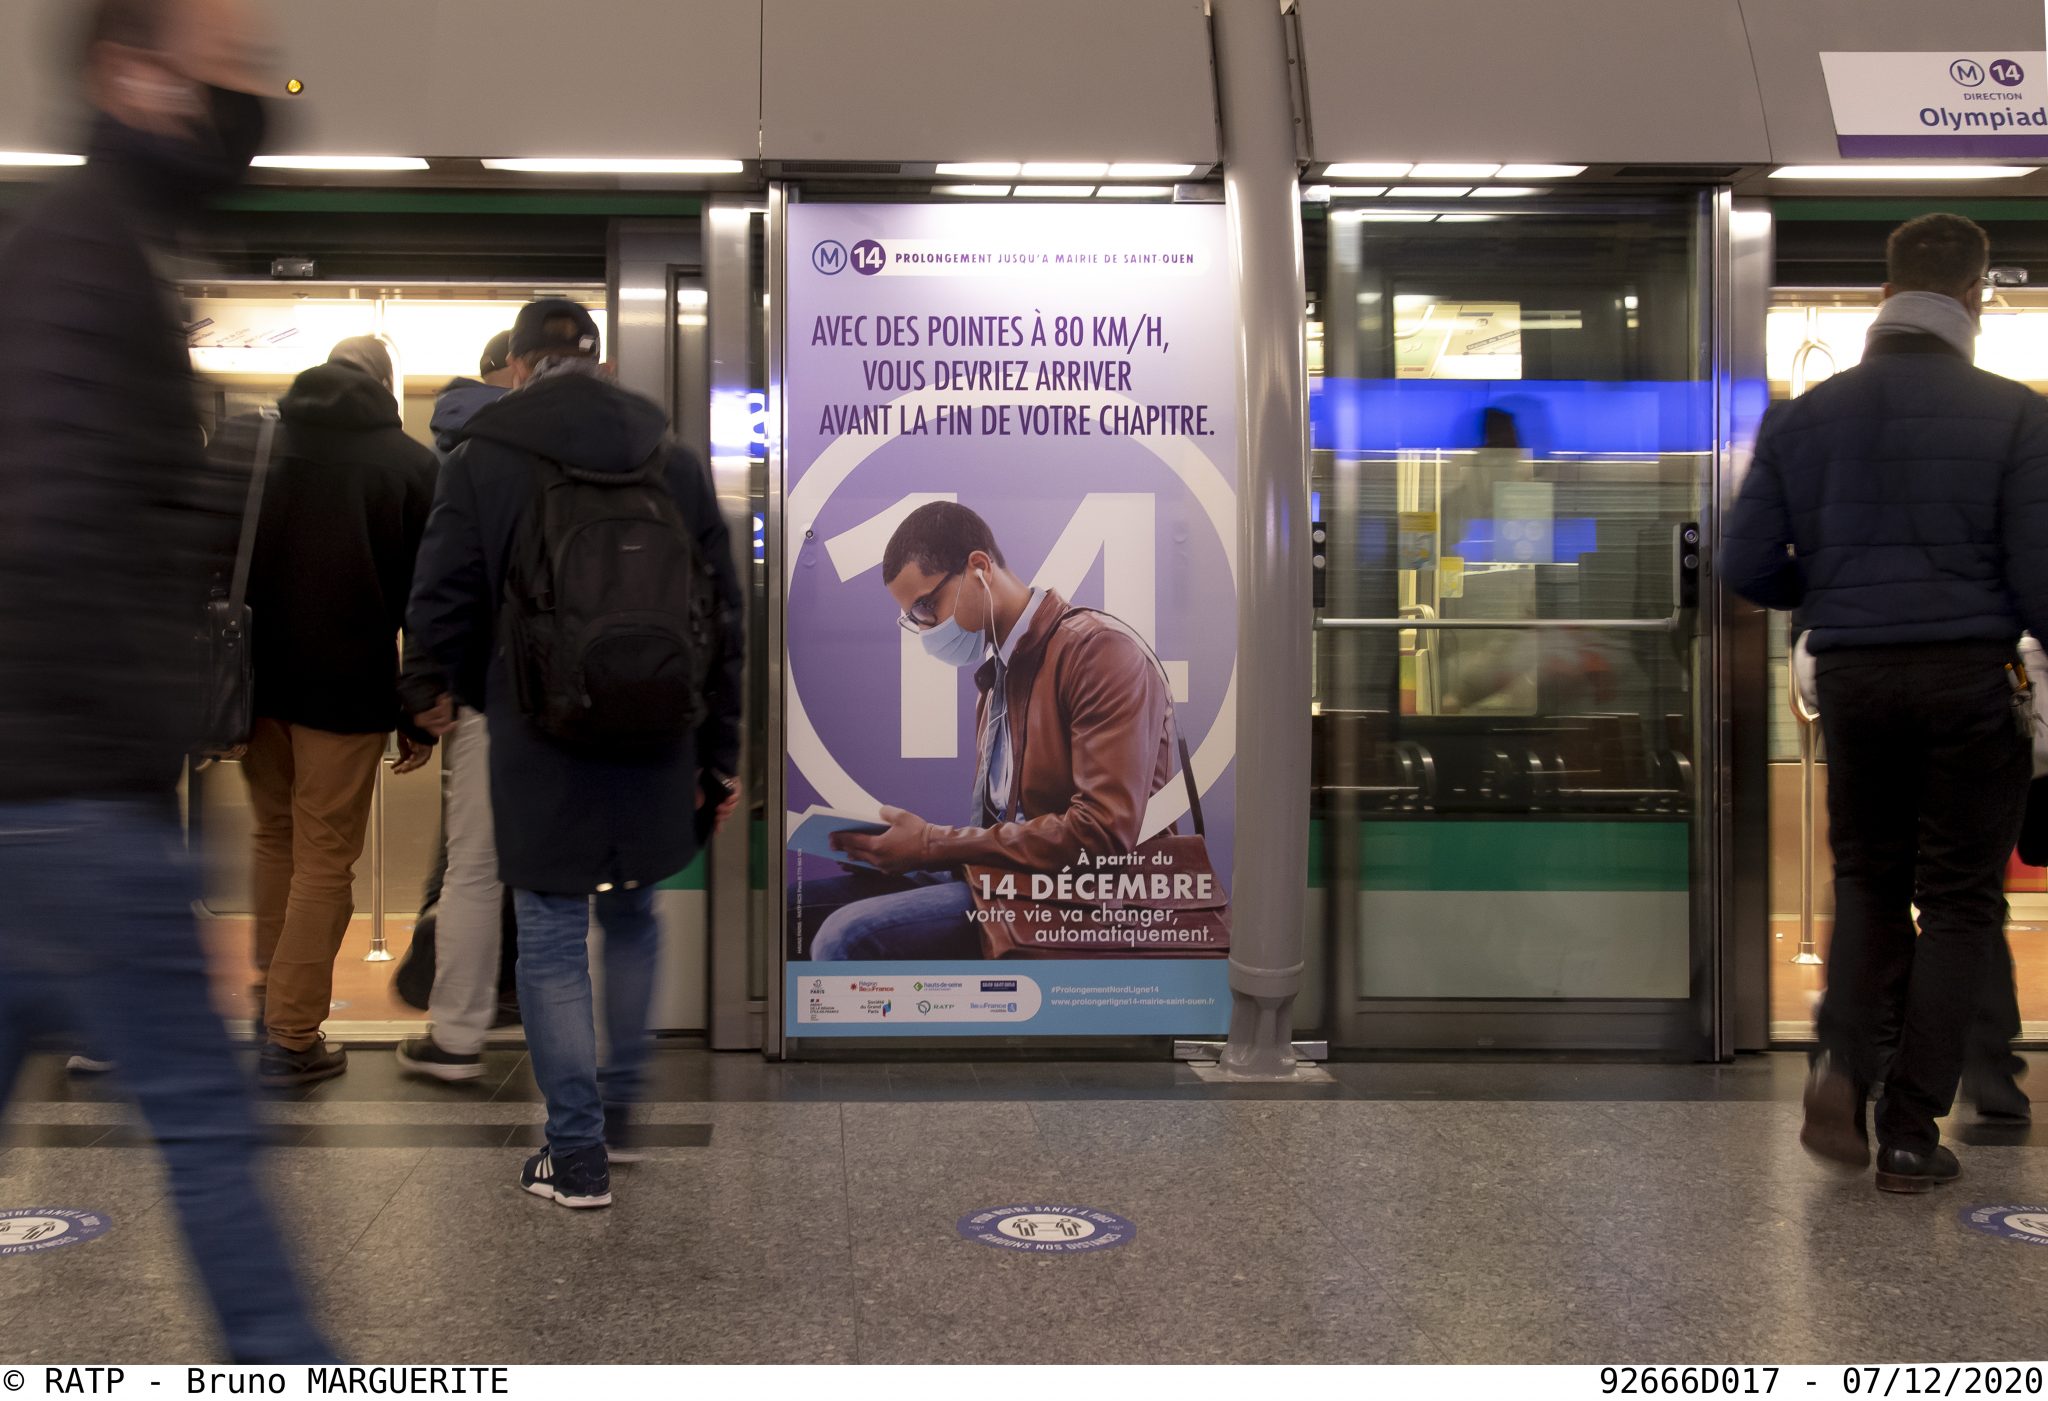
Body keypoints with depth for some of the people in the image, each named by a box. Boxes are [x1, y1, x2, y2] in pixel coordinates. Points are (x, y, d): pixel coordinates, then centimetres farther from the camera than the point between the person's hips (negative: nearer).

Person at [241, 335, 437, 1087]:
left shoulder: (243, 442, 6)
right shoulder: (412, 463, -3)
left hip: (255, 678, 4)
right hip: (348, 688, -4)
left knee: (273, 834, 23)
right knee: (325, 857, 3)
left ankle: (271, 990, 31)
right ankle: (292, 1039, 5)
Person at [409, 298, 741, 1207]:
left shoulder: (478, 465, -5)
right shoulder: (675, 462, 4)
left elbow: (439, 619, -7)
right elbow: (723, 618, 5)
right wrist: (717, 756, 11)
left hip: (539, 751, -3)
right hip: (653, 746, 3)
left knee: (553, 939, 6)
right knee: (630, 915, 22)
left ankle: (577, 1155, 11)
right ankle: (620, 1100, 33)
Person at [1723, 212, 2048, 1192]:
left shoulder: (1805, 416, 4)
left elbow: (1746, 566, 4)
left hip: (1852, 673, 3)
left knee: (1867, 877, 19)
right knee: (1958, 898, 7)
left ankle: (1846, 1063, -1)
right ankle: (1910, 1129, 8)